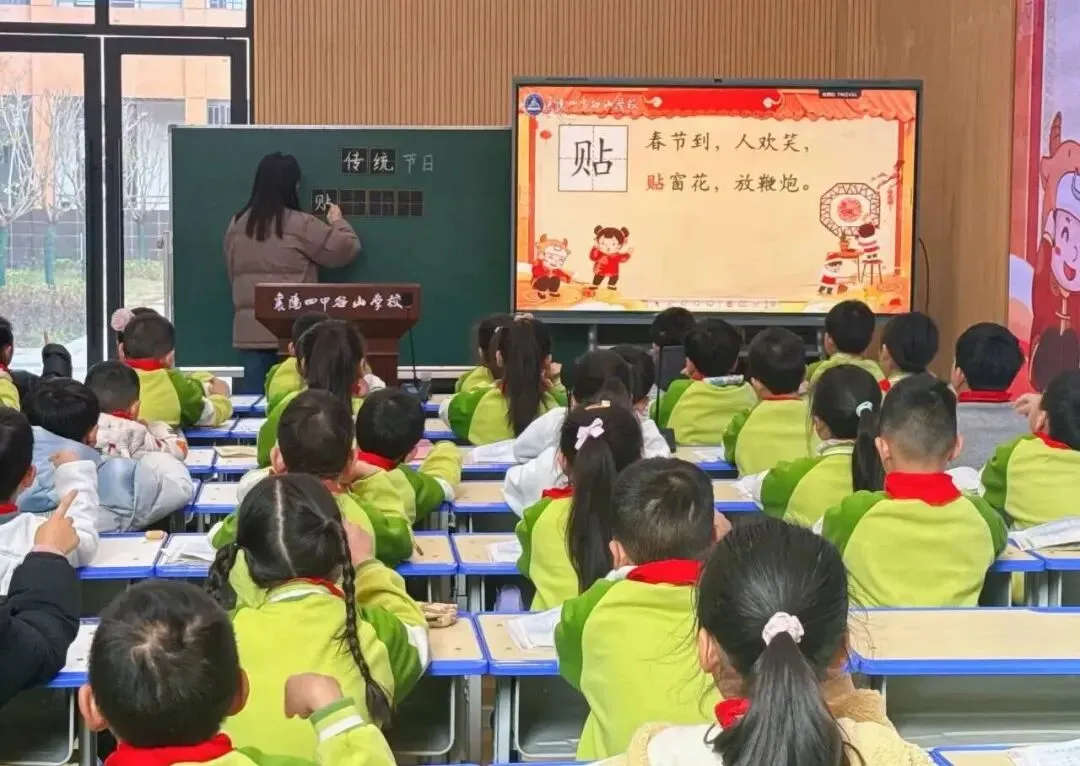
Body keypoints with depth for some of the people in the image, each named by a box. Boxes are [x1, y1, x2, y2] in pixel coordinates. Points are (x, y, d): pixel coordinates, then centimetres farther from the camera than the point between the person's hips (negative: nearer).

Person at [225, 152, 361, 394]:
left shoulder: (237, 225, 8)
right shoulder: (300, 225, -8)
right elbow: (346, 248, 0)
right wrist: (338, 222, 18)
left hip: (250, 328, 5)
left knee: (253, 392, 4)